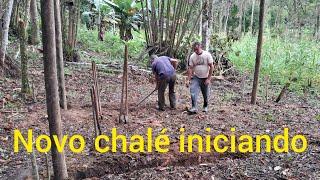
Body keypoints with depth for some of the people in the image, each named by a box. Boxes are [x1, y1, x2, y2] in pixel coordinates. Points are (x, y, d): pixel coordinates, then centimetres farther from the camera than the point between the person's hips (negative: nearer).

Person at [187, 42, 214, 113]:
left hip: (205, 78, -2)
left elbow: (211, 67, -10)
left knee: (206, 95, 9)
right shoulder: (192, 56, -3)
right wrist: (189, 79, -8)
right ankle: (194, 108, -13)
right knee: (193, 93, -14)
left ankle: (205, 106, 31)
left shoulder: (207, 55, -11)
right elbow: (190, 68, -1)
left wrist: (208, 79, -13)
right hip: (196, 78, 2)